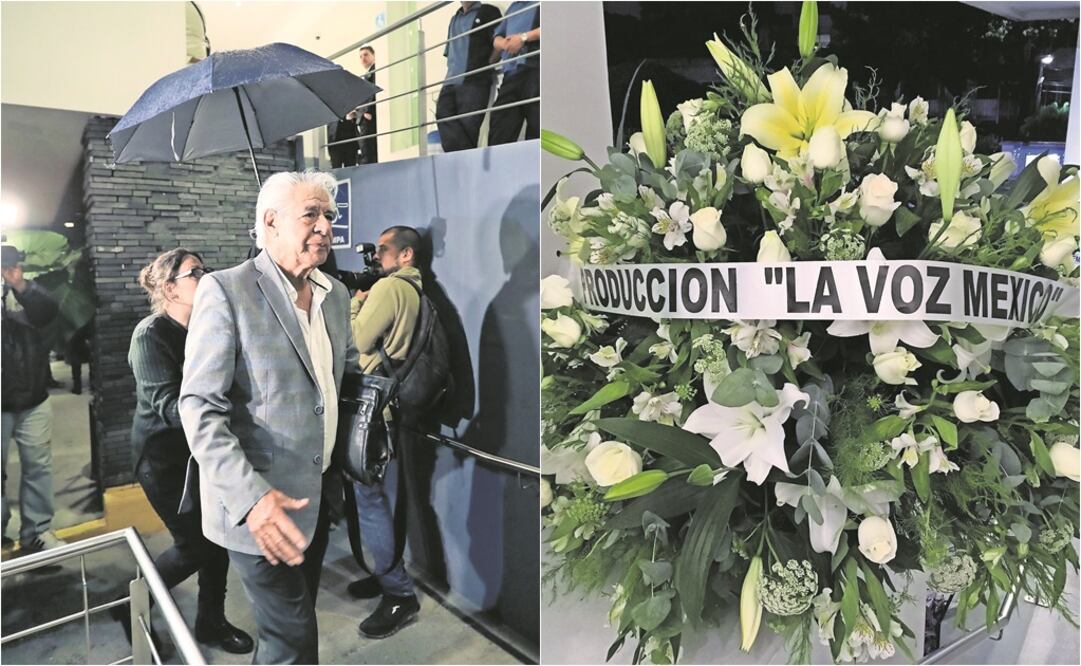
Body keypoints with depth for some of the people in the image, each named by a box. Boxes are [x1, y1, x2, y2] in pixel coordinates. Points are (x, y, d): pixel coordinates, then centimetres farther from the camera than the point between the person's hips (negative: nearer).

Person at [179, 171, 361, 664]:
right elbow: (199, 407, -19)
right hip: (261, 503, -7)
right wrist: (251, 497, -29)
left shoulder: (335, 293, 6)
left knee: (293, 621, 22)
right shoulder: (225, 290, -15)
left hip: (319, 493, 7)